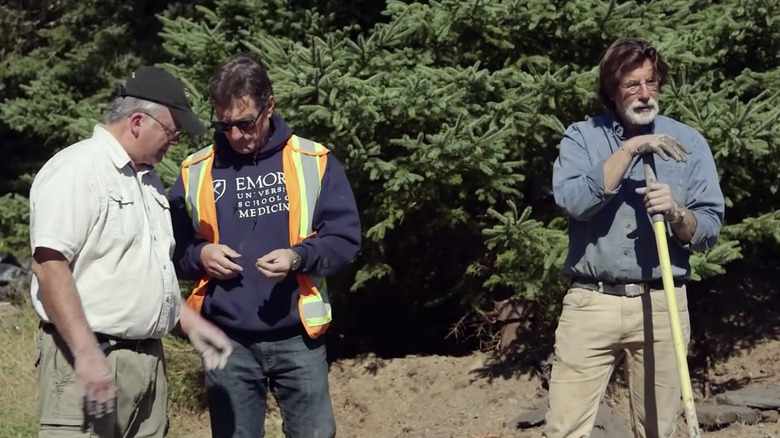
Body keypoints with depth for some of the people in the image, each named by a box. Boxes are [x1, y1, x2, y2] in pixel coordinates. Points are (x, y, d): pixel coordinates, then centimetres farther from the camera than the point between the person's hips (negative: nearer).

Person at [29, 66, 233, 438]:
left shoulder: (147, 179, 18)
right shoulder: (75, 171, -11)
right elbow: (49, 266, -19)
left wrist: (191, 322, 20)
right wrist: (87, 354, -24)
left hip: (149, 357, 9)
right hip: (91, 358, -9)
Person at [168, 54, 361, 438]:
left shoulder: (313, 162, -2)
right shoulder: (195, 172, 3)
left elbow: (345, 237, -2)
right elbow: (173, 247, 11)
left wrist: (299, 257, -19)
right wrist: (199, 256, -11)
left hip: (297, 338, -1)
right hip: (227, 341, 1)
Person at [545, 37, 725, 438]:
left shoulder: (688, 143, 7)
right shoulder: (581, 137, 5)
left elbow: (709, 231, 2)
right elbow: (573, 201, -14)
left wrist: (675, 213, -18)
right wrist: (630, 149, -16)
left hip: (661, 306, 1)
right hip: (591, 303, -1)